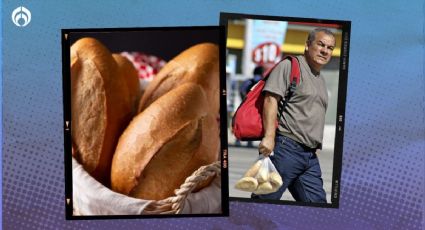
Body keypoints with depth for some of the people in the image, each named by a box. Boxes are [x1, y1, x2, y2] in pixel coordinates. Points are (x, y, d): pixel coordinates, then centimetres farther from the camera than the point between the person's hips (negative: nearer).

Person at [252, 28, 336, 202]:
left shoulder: (321, 80, 22)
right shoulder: (290, 65, -3)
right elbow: (271, 99, -14)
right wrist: (269, 136, -23)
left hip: (310, 155, 8)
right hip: (286, 148, -8)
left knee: (317, 202, 6)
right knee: (265, 198, -4)